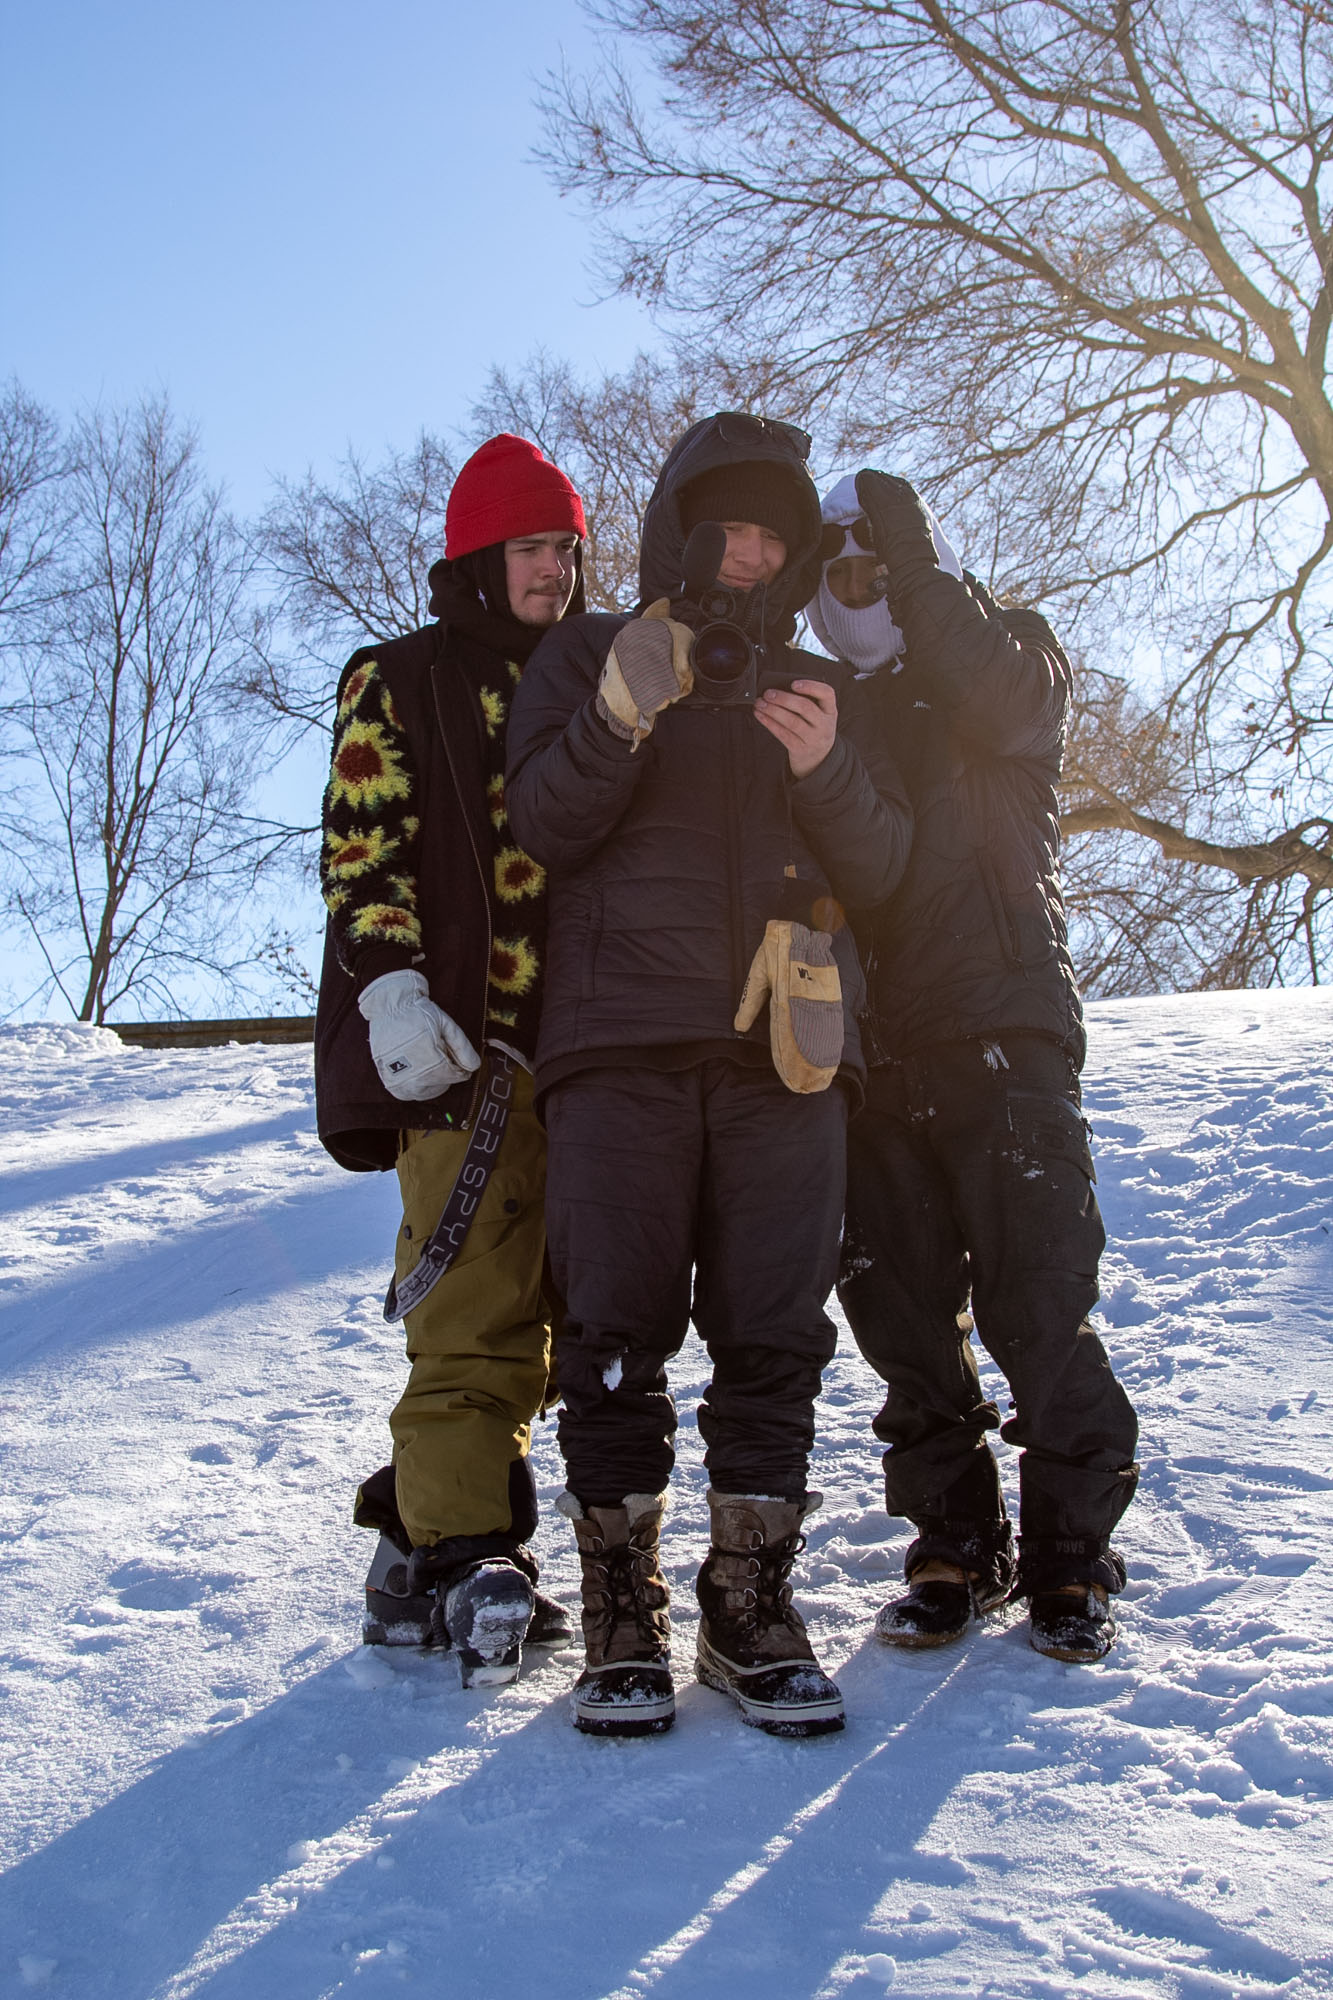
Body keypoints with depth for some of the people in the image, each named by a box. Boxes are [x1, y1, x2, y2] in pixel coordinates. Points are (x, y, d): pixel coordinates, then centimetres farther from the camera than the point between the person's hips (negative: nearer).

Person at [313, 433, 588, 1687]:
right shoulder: (402, 681, 7)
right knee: (478, 1308, -12)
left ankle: (423, 1531, 16)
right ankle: (458, 1560, -8)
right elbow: (364, 850, -3)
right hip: (466, 1036, -6)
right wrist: (394, 991, -17)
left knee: (530, 1308, 6)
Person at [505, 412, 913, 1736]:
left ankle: (752, 1606, 8)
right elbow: (542, 822, -1)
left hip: (786, 1044, 2)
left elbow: (880, 868, 10)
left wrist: (824, 768, -9)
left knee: (775, 1335, -1)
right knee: (616, 1330, -4)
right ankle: (621, 1609, 5)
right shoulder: (588, 656, 15)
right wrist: (625, 711, -17)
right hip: (621, 1038, -2)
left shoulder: (817, 683, 21)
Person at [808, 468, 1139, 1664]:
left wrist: (914, 561, -15)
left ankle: (1069, 1554, 6)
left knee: (1037, 1302, -7)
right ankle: (956, 1544, 16)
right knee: (902, 1310, 4)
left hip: (1002, 1030, -4)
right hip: (875, 1047, 4)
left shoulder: (1010, 656, 11)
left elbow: (1004, 700, -14)